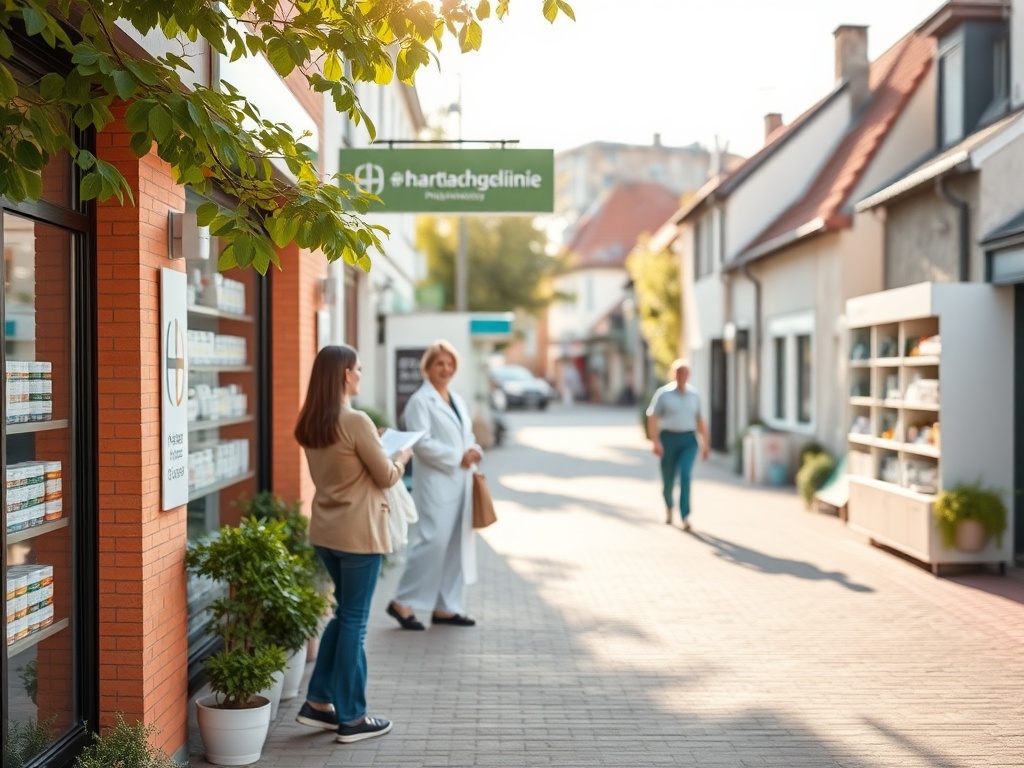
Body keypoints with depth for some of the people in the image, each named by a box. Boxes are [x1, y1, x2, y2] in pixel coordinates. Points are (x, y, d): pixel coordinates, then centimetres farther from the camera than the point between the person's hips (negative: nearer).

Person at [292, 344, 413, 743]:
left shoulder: (309, 425, 5)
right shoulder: (356, 421, -18)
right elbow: (386, 477, -10)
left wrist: (374, 447, 17)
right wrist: (401, 457, 8)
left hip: (324, 531, 8)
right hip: (358, 533, -8)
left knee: (345, 613, 21)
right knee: (354, 621, 2)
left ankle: (319, 701, 22)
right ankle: (351, 718, 13)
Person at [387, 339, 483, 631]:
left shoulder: (458, 400, 17)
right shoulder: (420, 401, -8)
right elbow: (422, 443, -17)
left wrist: (474, 451, 0)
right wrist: (458, 457, -16)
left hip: (460, 484, 8)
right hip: (435, 484, -8)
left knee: (457, 545, 9)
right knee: (432, 542, -11)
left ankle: (445, 607, 18)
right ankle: (402, 603, 0)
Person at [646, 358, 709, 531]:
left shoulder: (694, 395, 8)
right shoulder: (663, 394, -3)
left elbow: (700, 420, 16)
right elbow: (652, 419, -8)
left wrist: (705, 443, 15)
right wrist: (656, 442, -18)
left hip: (688, 440, 1)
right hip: (668, 439, -1)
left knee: (685, 474, -20)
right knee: (668, 478, 7)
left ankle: (685, 517, -21)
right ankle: (668, 506, 40)